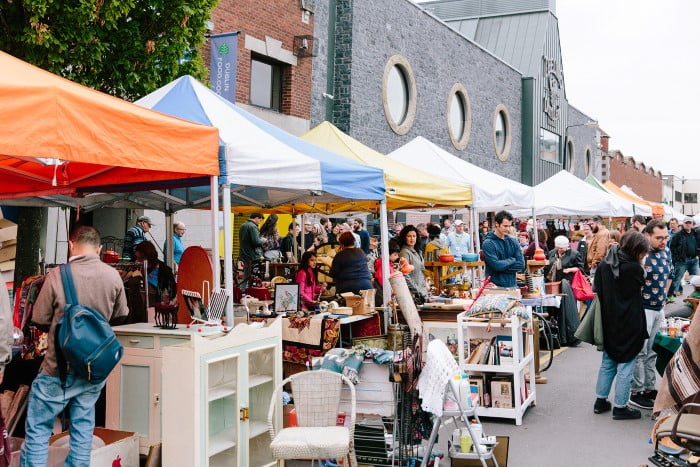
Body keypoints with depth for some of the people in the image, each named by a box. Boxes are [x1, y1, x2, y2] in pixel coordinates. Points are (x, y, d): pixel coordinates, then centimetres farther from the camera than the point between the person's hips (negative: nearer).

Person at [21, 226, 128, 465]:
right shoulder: (112, 275, -5)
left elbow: (39, 318, -6)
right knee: (83, 424, 15)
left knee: (37, 428, 7)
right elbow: (121, 314, 8)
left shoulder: (57, 275, -15)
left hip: (60, 367, -4)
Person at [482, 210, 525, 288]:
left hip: (512, 285, 5)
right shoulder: (488, 243, -8)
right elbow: (496, 265, -18)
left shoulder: (513, 242, 8)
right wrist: (512, 260, -3)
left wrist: (503, 267, -11)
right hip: (495, 286, -5)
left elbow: (521, 264, 1)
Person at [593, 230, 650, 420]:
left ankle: (600, 401, 26)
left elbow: (597, 289, 5)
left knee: (608, 362, 19)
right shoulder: (634, 268, -19)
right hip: (628, 327, -6)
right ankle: (620, 407, 11)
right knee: (625, 366, 4)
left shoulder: (603, 265, -1)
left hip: (608, 325, 6)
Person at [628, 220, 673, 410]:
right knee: (640, 352, -1)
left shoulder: (666, 252, 6)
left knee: (652, 352, 16)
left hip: (659, 308, 8)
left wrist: (663, 295, 18)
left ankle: (650, 389, 26)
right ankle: (637, 393, 8)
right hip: (643, 309, -8)